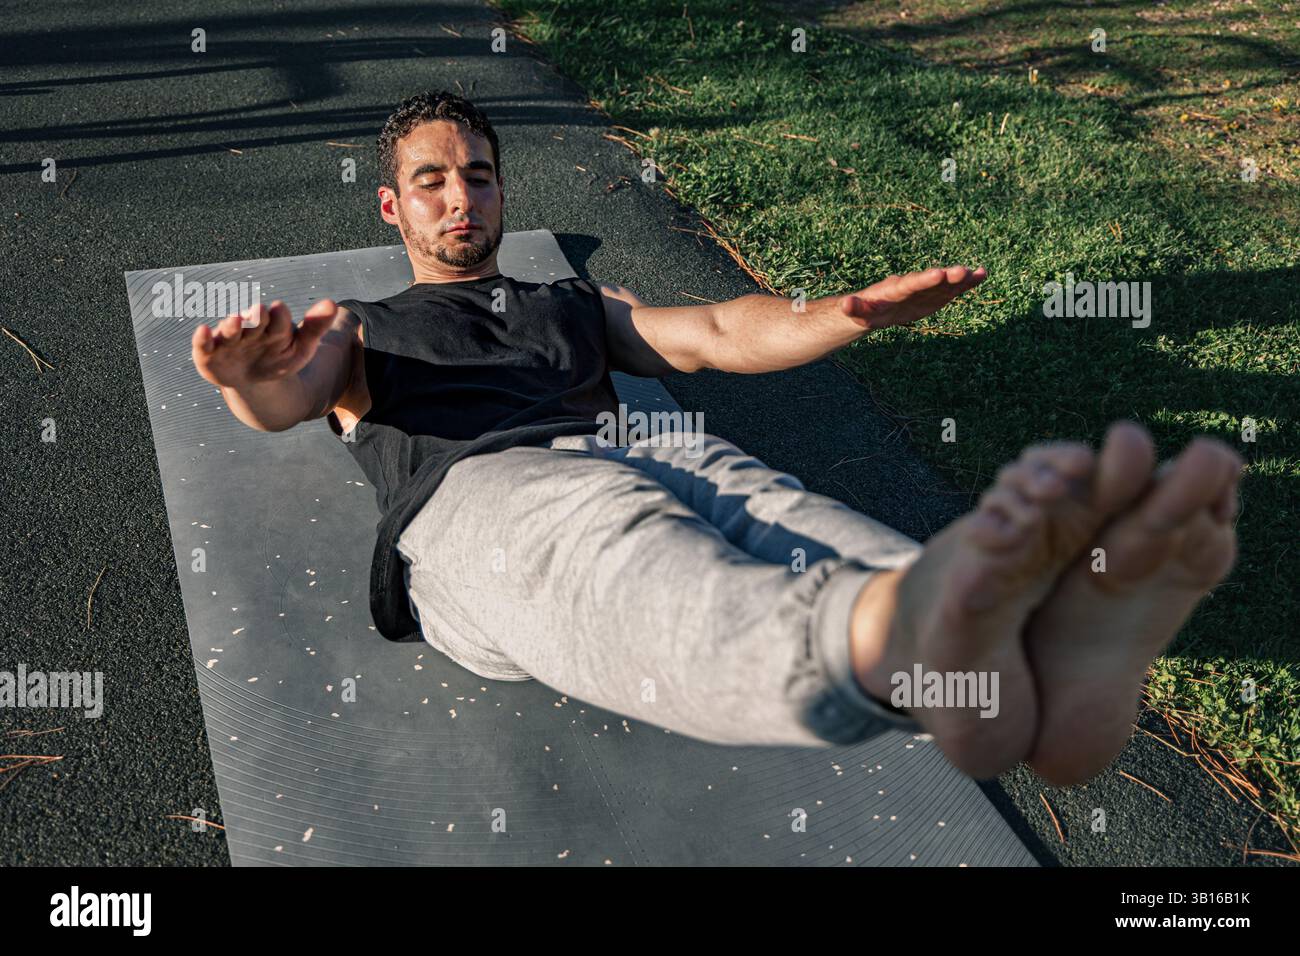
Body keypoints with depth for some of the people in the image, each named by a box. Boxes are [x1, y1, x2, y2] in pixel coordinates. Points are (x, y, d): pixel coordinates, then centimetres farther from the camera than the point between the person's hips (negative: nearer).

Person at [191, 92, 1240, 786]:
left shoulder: (574, 306, 39)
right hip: (477, 496, -3)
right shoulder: (357, 329, 32)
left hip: (647, 457, 4)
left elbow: (718, 333, 23)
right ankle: (914, 628, -74)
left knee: (785, 527, -34)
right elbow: (285, 398, 8)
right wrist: (252, 376, -20)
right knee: (626, 561, -42)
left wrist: (850, 312, 2)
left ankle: (1051, 652, -65)